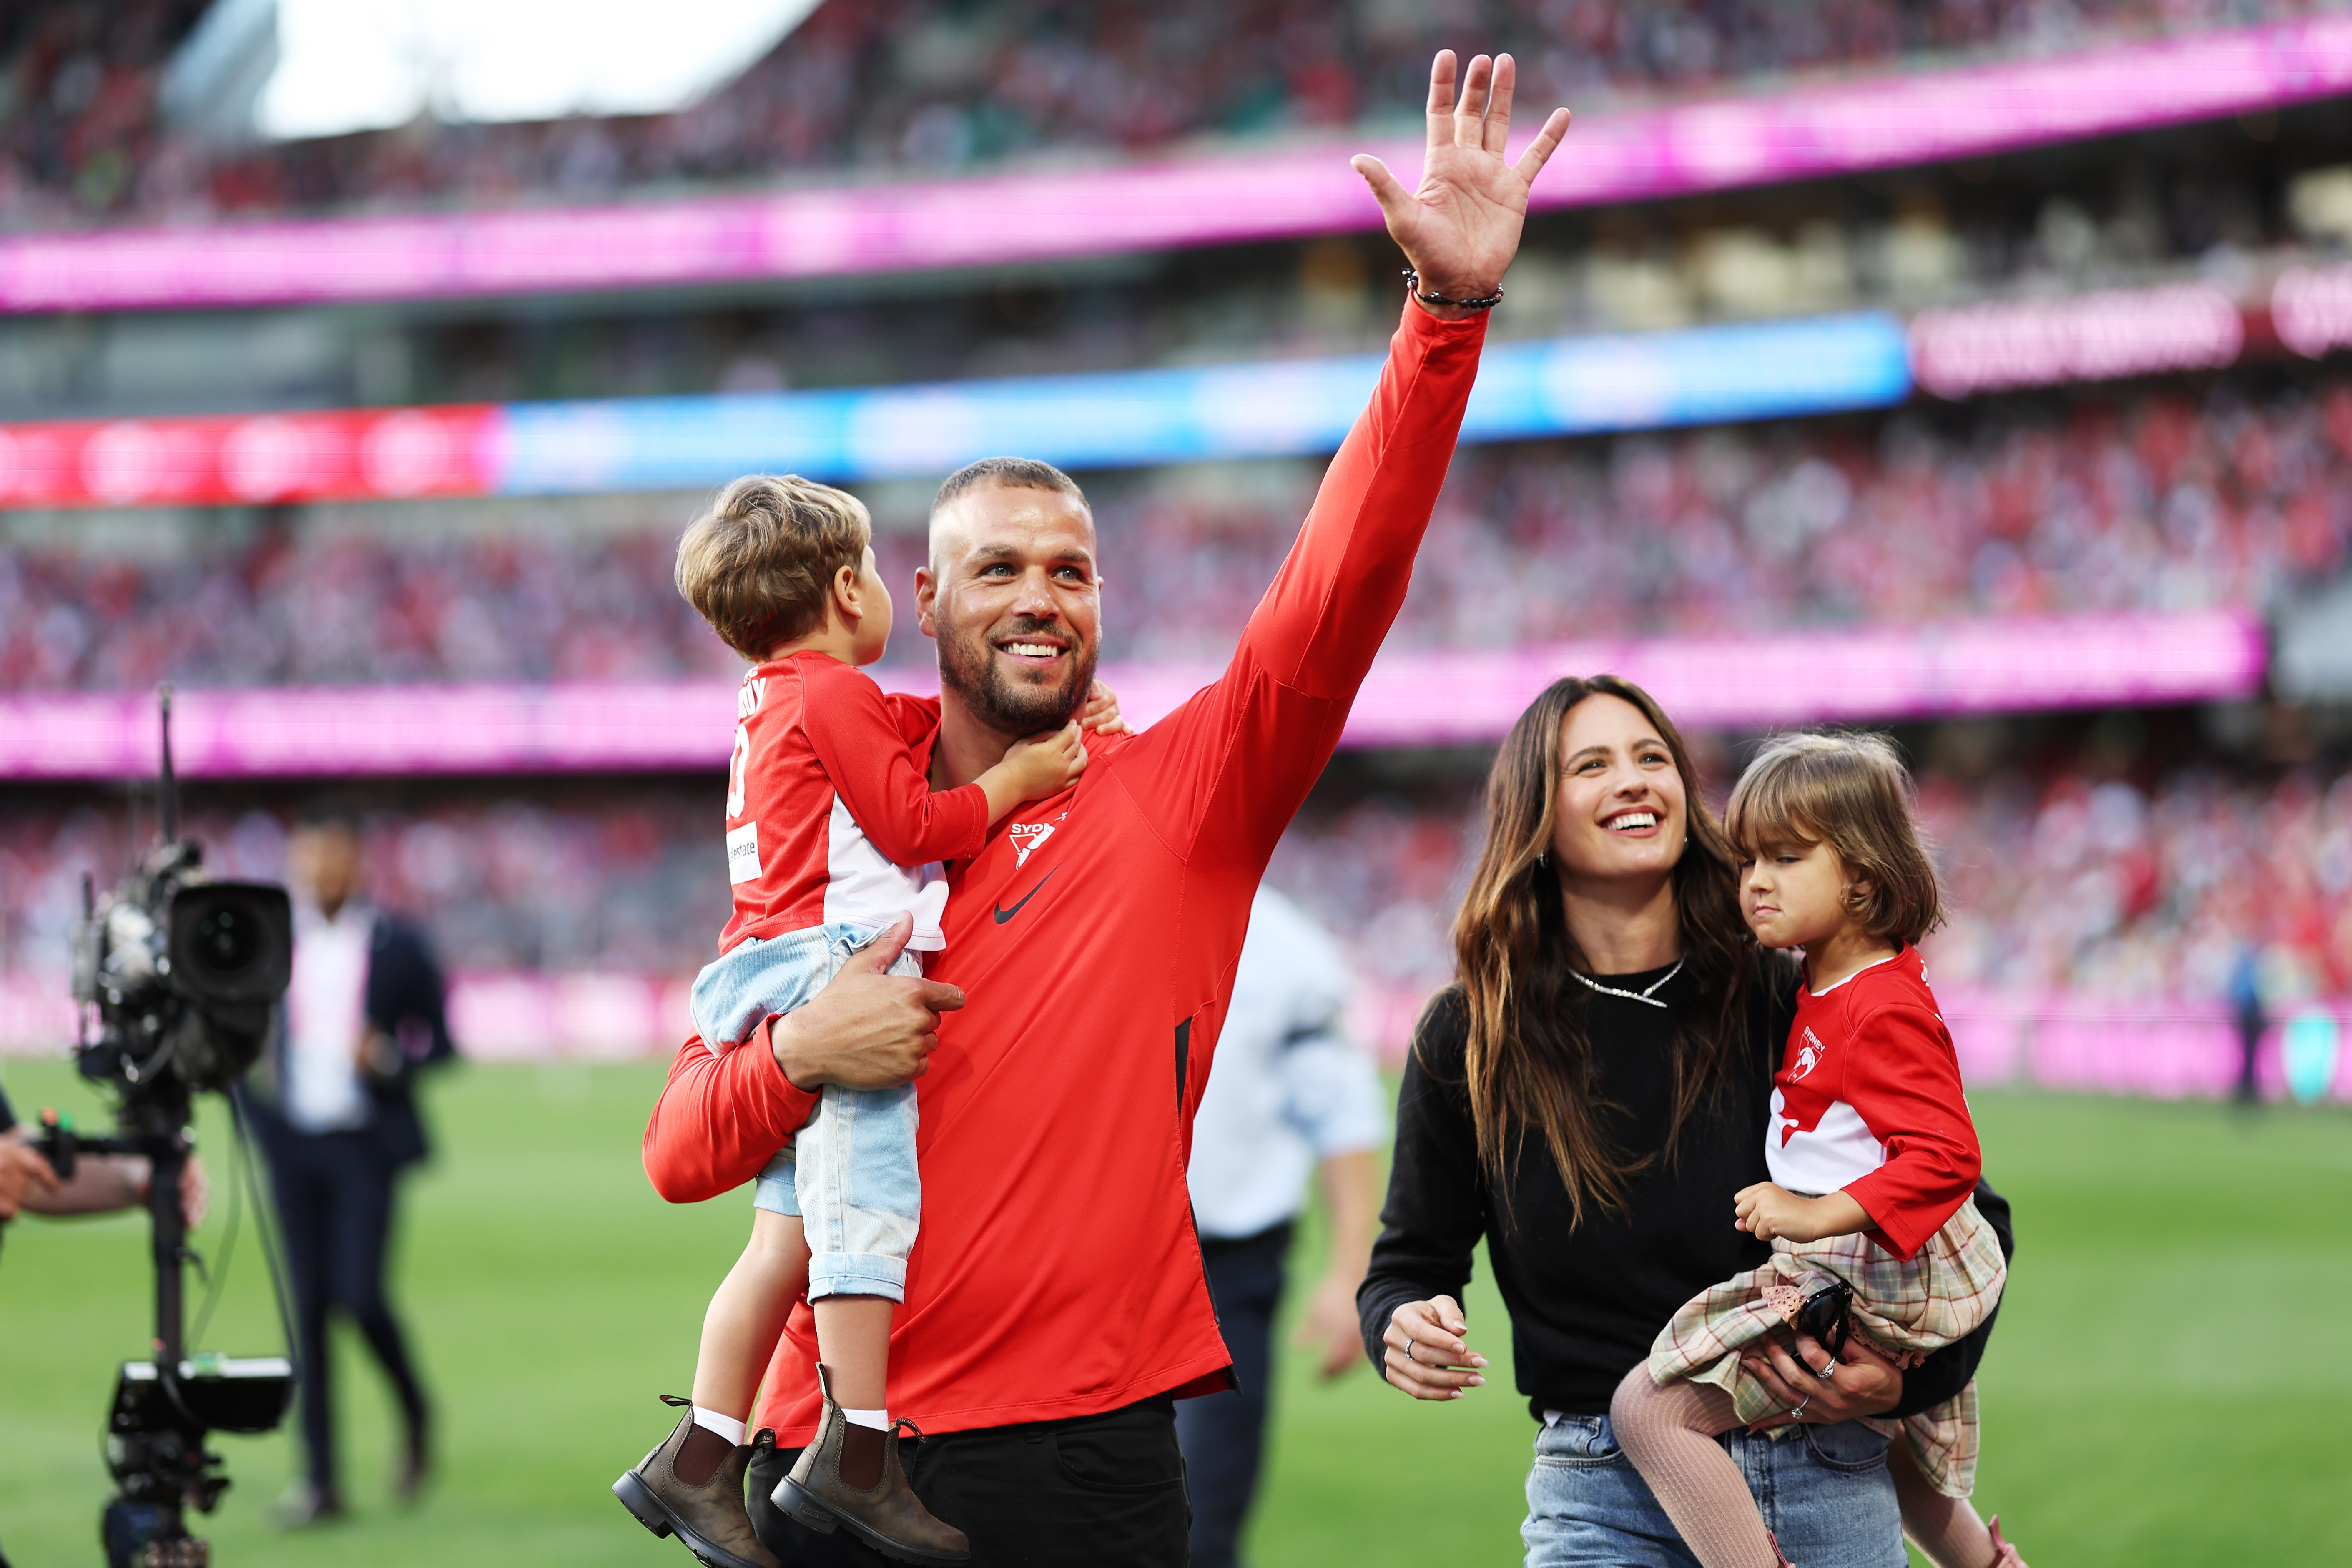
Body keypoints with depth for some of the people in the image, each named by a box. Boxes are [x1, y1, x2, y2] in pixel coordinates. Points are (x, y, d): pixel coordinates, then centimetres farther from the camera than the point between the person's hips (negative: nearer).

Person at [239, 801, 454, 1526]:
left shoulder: (399, 946, 0)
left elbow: (441, 1040, 4)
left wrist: (391, 1059, -15)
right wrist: (259, 1110, 0)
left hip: (365, 1145, -3)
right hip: (294, 1144, 3)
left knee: (360, 1295, -12)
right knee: (309, 1305, 1)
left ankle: (415, 1412, 18)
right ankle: (320, 1479, 5)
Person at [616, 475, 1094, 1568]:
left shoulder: (774, 703, 24)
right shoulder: (837, 697, -6)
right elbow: (914, 826, -10)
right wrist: (1018, 779, 0)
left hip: (782, 994, 10)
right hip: (832, 967, -10)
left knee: (788, 1238, 8)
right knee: (866, 1210, -14)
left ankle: (698, 1459, 8)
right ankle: (857, 1457, -20)